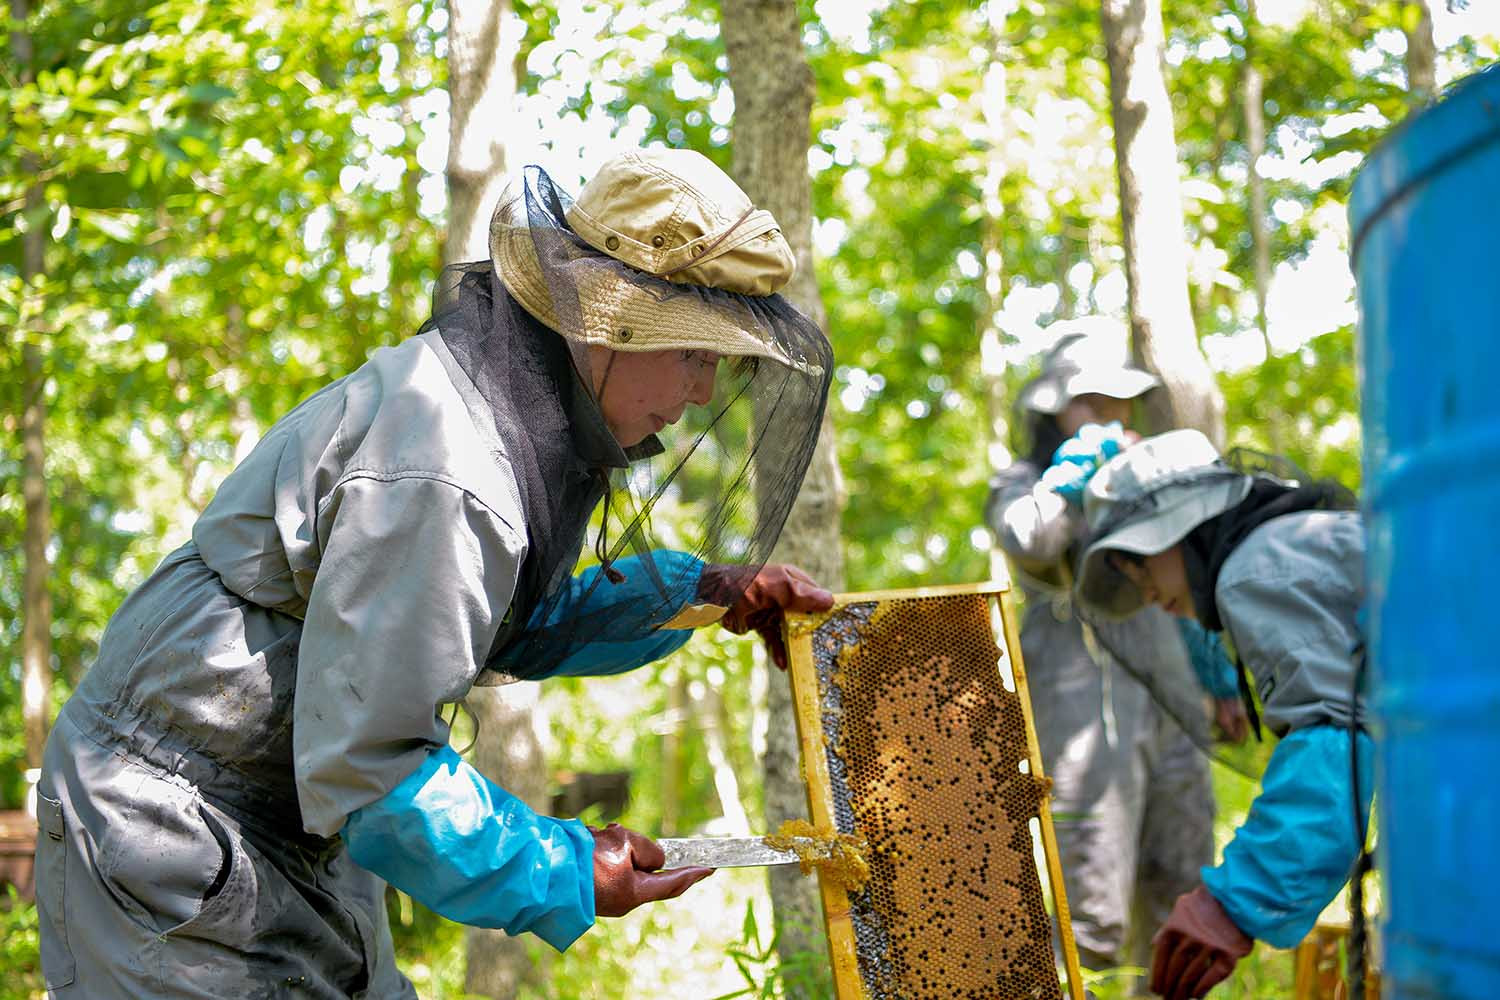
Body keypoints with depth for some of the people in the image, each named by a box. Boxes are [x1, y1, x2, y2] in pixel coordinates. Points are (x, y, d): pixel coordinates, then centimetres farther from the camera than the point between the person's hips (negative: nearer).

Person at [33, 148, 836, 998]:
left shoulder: (507, 407, 4)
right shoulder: (438, 477, -28)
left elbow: (502, 631, 18)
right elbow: (364, 765, -28)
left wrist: (694, 593, 8)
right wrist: (567, 880, -20)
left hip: (291, 811, 10)